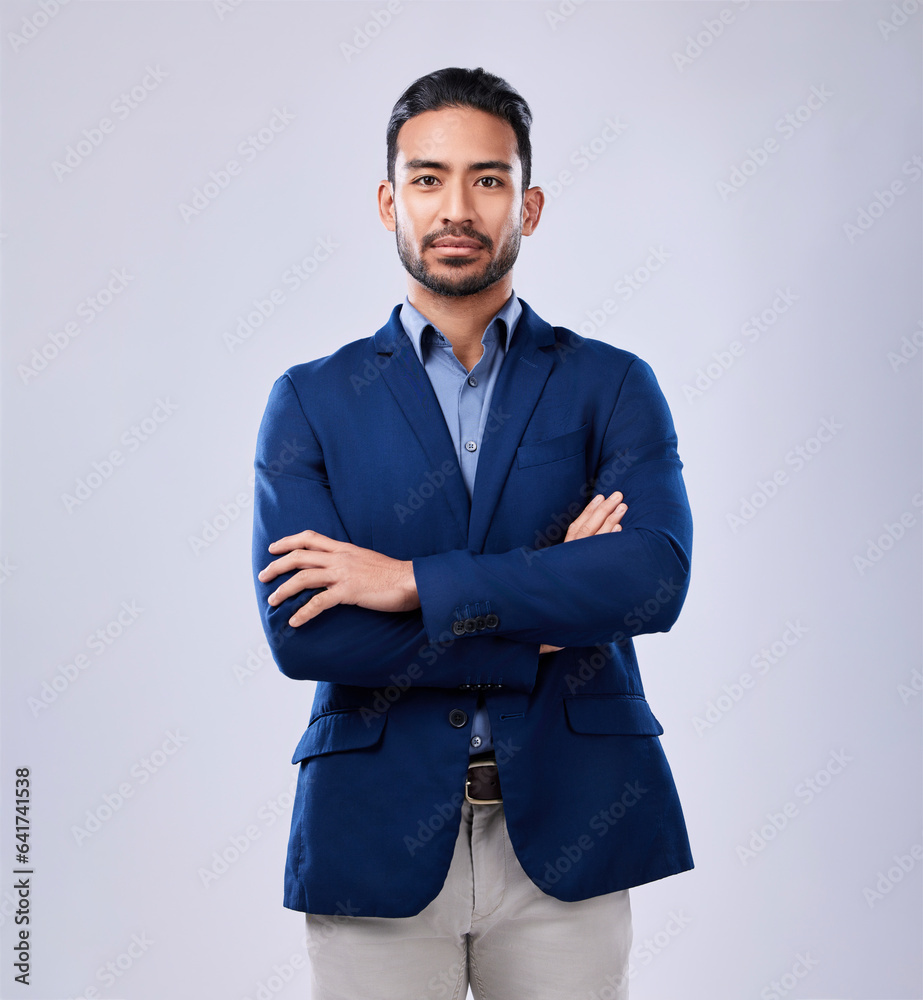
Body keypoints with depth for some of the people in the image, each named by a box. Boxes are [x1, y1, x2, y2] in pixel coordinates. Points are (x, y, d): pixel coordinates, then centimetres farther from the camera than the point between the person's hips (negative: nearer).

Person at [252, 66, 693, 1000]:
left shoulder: (612, 386, 4)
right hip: (378, 837, 0)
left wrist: (414, 582, -16)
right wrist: (543, 612, -10)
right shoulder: (309, 401, 4)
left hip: (565, 834, 0)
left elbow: (656, 577, -13)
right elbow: (299, 632, -8)